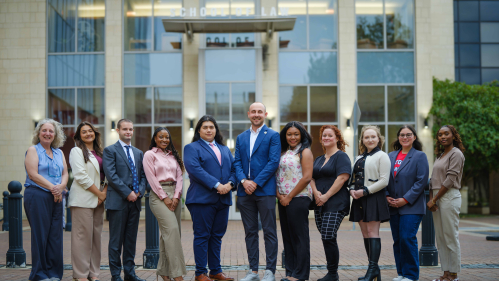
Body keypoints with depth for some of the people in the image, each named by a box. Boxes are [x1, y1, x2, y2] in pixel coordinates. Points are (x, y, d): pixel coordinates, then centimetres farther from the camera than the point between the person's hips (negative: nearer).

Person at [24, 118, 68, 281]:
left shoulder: (59, 153, 18)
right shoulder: (33, 150, 1)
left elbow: (65, 173, 11)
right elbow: (33, 174, -10)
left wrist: (61, 186, -10)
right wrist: (52, 187, -14)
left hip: (56, 198, 5)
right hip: (37, 196, -5)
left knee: (55, 235, 4)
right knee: (40, 234, -3)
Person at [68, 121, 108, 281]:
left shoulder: (99, 152, 19)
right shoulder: (77, 151, -1)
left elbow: (106, 175, 16)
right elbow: (81, 176, -11)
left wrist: (105, 192, -2)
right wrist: (99, 193, -10)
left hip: (98, 200, 6)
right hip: (82, 199, -6)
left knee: (96, 235, 7)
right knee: (83, 236, -6)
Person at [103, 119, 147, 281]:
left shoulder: (139, 153, 19)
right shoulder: (110, 150, 0)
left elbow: (143, 175, 15)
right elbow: (111, 175, -10)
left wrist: (139, 191, -4)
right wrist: (127, 193, -14)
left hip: (135, 201, 6)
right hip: (118, 201, -5)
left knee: (131, 239, 9)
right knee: (116, 240, -1)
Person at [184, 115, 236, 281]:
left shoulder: (225, 149, 21)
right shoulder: (192, 148, 2)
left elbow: (233, 168, 12)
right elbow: (195, 169, -13)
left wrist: (230, 183, -9)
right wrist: (216, 185, -19)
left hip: (223, 199, 6)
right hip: (202, 198, -5)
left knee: (217, 236, 9)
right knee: (202, 236, -2)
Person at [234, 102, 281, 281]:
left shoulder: (273, 136, 1)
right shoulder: (241, 138, 16)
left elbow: (274, 162, -8)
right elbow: (237, 162, 9)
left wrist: (256, 182, -13)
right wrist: (243, 180, -9)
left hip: (265, 190, -4)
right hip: (245, 191, 5)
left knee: (269, 231, -1)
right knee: (250, 232, 8)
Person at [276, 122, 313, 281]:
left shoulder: (305, 152, -4)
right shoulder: (283, 153, 15)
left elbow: (306, 178, -13)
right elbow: (276, 175, 15)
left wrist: (289, 197, -11)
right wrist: (279, 195, -1)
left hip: (298, 198, -7)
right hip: (283, 200, 7)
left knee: (299, 236, -2)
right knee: (287, 236, 11)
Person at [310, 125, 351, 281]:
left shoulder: (341, 156, -4)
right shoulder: (318, 159, 20)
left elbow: (342, 178, -15)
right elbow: (311, 177, 14)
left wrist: (326, 196, -16)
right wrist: (316, 192, -7)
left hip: (335, 204, -7)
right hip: (319, 204, 8)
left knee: (329, 238, -13)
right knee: (326, 239, 8)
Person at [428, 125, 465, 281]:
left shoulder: (456, 154, -7)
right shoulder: (440, 155, 19)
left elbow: (450, 180, -13)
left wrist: (434, 199, -12)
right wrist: (431, 199, 3)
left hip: (449, 197, -9)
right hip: (437, 198, 9)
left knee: (451, 237, -6)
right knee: (440, 238, 8)